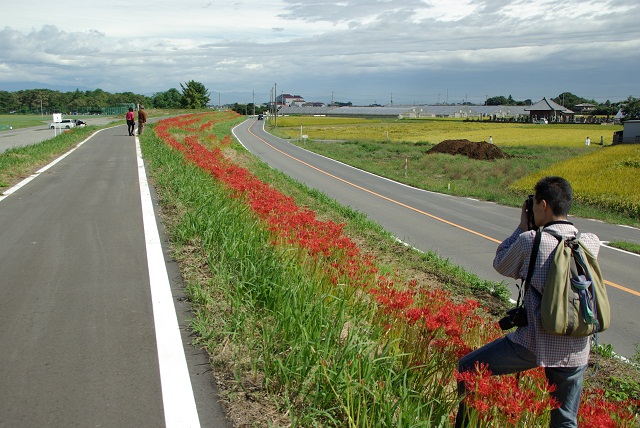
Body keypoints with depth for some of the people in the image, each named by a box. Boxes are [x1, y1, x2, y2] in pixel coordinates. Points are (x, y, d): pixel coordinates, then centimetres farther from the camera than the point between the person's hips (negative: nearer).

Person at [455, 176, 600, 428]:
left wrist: (522, 227, 14)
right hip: (576, 350, 5)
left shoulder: (530, 240, -11)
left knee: (467, 369, 12)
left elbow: (501, 265, 8)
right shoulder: (591, 243, 0)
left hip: (535, 342, -5)